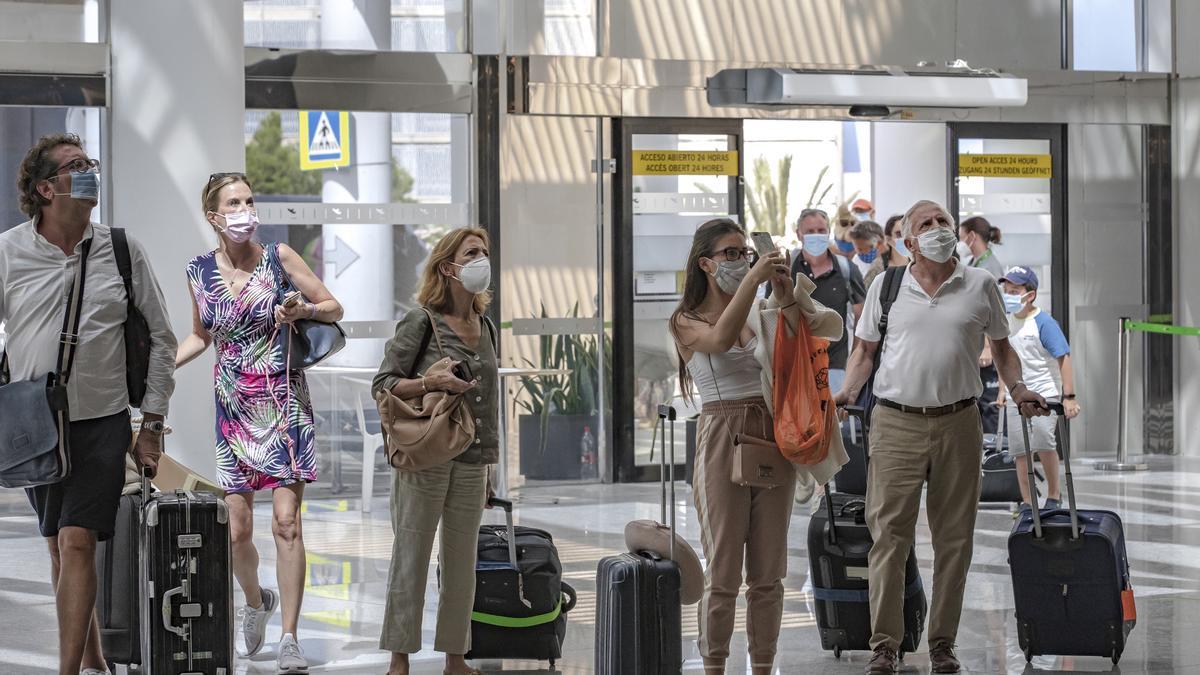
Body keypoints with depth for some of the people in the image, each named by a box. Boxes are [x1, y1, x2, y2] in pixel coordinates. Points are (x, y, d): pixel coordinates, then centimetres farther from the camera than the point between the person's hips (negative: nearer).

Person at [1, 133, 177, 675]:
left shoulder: (122, 252, 1)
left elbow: (160, 340, 7)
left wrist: (152, 426, 3)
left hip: (102, 422, -2)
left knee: (77, 542, -13)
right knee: (59, 548, 10)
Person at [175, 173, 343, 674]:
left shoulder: (279, 257, -4)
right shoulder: (200, 272, 3)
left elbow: (334, 308, 4)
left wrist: (303, 309, -17)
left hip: (284, 404, -2)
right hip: (234, 408, 3)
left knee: (286, 522, -10)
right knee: (237, 529, 3)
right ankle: (255, 601, 34)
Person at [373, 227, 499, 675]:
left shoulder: (486, 328, 13)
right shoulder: (421, 323, -5)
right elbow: (382, 384, -5)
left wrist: (487, 468, 19)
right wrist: (429, 382, -22)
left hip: (471, 463, 6)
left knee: (462, 562, 8)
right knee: (411, 557, -1)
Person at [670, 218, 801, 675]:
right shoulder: (687, 322, -1)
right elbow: (721, 338, -23)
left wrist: (785, 295, -10)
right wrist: (752, 280, -23)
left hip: (773, 438, 4)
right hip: (723, 439, -4)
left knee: (768, 573, 7)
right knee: (723, 572, -3)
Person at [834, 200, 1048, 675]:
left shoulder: (980, 286, 8)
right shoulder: (886, 287, 7)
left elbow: (1002, 347, 16)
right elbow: (865, 349, 14)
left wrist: (1018, 389, 0)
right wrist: (848, 393, -1)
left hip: (958, 424, 1)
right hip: (896, 423, -1)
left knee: (954, 537, 5)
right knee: (889, 533, -6)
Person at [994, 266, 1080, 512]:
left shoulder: (1043, 323, -11)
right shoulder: (1007, 322, 7)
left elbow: (1063, 359, -13)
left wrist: (1069, 397, -18)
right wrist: (1003, 389, 17)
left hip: (1045, 392, -6)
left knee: (1043, 441, -22)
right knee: (1019, 449, 3)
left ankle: (1053, 494, -6)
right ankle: (1027, 502, 12)